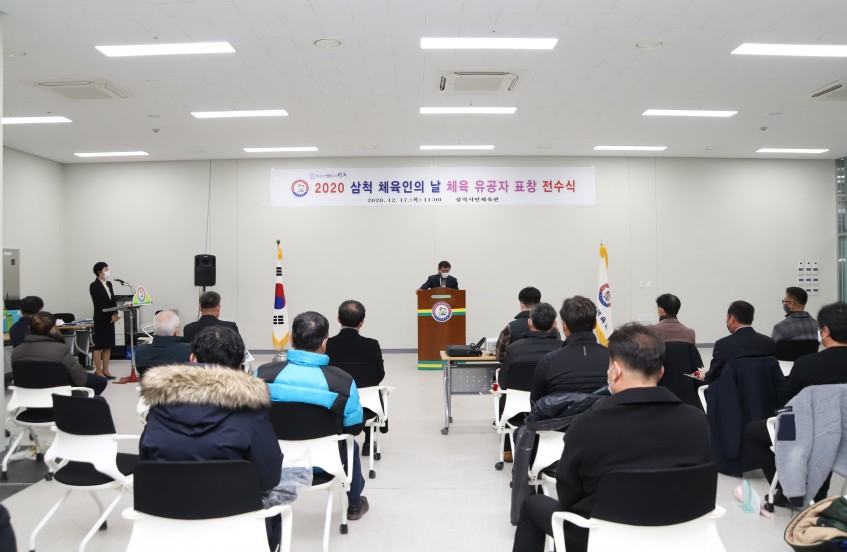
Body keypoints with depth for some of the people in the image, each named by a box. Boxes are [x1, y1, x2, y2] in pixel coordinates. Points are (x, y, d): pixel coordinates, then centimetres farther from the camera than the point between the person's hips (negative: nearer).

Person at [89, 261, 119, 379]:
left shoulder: (109, 284, 12)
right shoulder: (94, 286, -8)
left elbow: (113, 301, 10)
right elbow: (99, 304, -15)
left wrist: (115, 314, -5)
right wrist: (111, 315, -17)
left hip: (110, 319, 7)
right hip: (100, 320, -7)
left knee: (108, 346, 9)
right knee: (99, 346, -1)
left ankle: (105, 370, 15)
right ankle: (98, 371, 4)